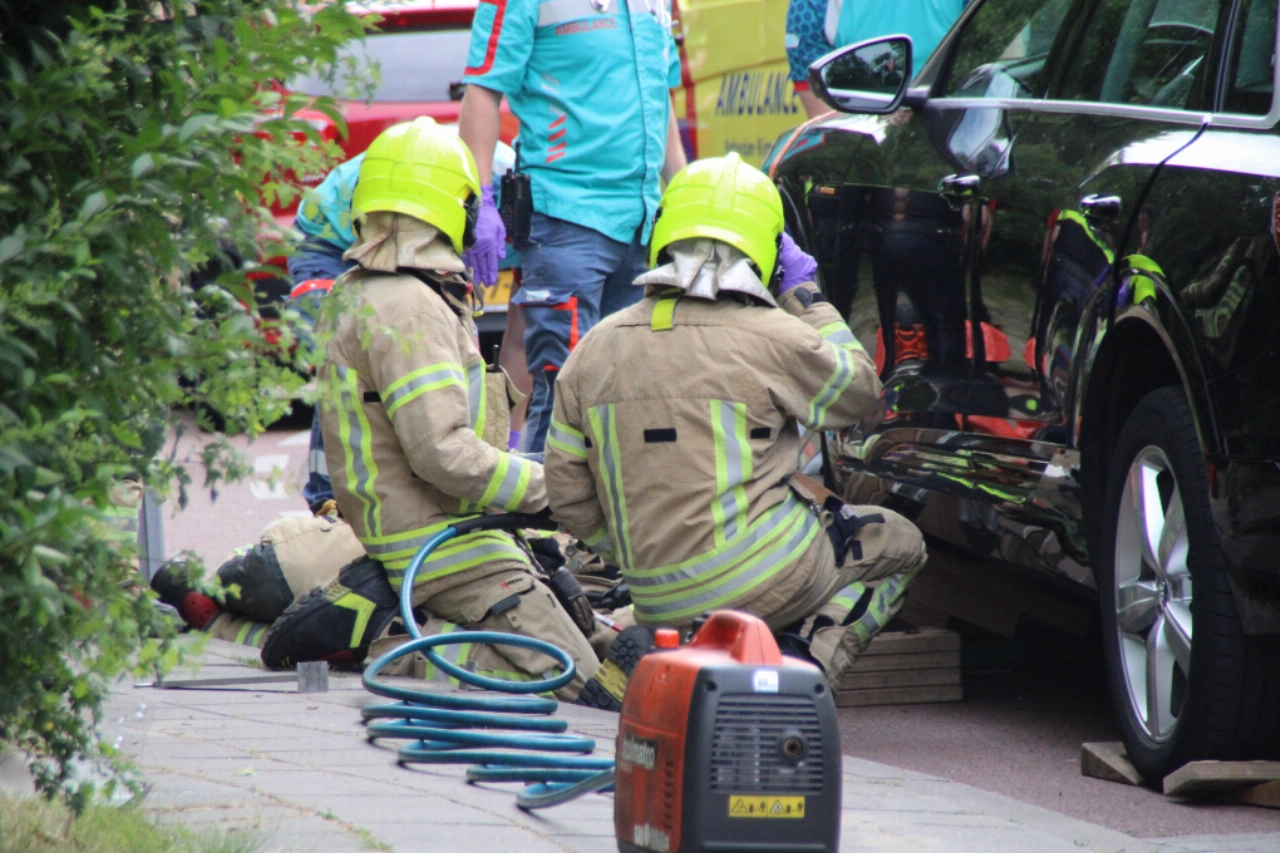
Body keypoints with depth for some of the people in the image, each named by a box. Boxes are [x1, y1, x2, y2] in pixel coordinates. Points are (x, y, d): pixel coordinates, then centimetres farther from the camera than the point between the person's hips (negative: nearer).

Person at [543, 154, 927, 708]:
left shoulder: (594, 350, 3)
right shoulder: (773, 337, -10)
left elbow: (567, 494, 6)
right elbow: (859, 390, 9)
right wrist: (806, 297, 17)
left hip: (657, 600, 6)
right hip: (764, 582, -5)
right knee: (900, 544, 19)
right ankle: (802, 660, -3)